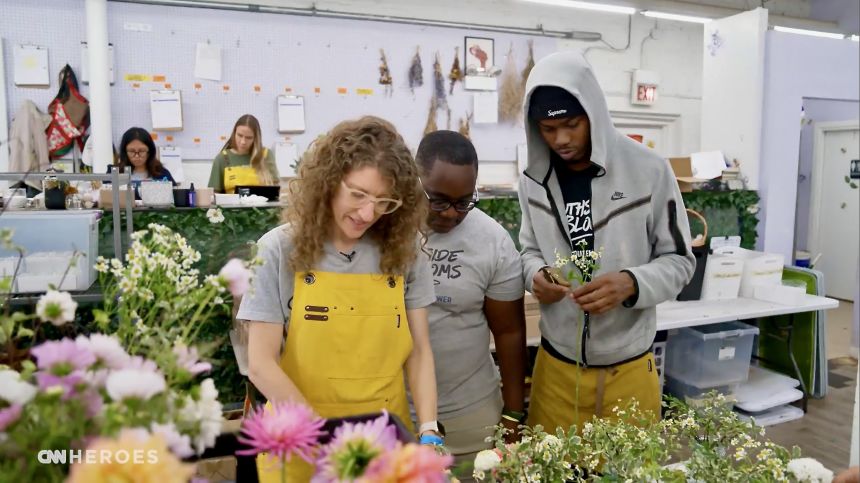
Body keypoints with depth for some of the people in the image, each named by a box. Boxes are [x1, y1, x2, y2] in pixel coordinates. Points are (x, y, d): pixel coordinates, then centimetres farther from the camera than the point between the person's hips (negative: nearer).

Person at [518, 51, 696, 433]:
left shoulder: (648, 171, -12)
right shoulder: (534, 180, -2)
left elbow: (679, 260, -5)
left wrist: (631, 283, -24)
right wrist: (536, 275, -13)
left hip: (627, 368, -2)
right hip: (556, 365, 2)